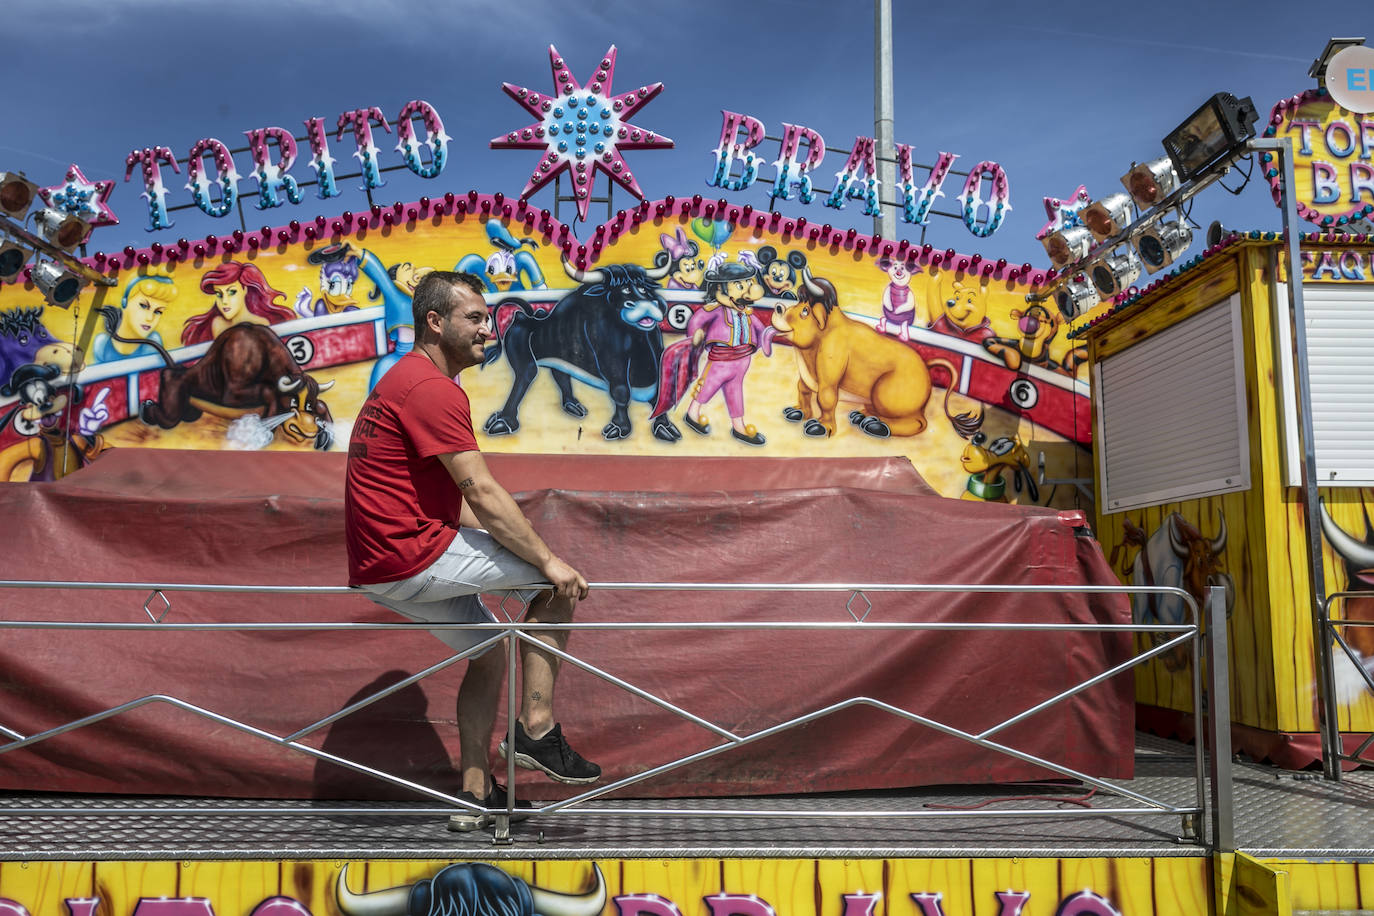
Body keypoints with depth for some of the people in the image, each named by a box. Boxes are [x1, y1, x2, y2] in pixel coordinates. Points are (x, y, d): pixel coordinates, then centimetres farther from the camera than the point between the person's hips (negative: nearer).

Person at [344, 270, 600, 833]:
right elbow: (483, 495, -19)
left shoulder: (403, 381, 20)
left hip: (380, 567, 11)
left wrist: (527, 554, 17)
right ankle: (536, 730, 1)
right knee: (559, 583, -4)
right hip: (409, 557, -11)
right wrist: (547, 561, -11)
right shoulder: (433, 388, -15)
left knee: (489, 651, 21)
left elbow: (452, 499, 21)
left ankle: (476, 794, 26)